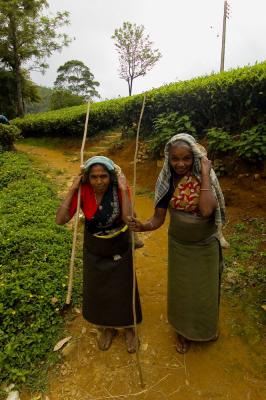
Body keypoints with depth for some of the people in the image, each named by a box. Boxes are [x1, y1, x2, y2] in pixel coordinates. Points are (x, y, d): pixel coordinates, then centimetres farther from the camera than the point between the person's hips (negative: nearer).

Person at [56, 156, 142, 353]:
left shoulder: (119, 188, -22)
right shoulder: (83, 191, -19)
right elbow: (61, 219, -25)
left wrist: (124, 190, -36)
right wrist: (72, 189, -28)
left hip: (120, 248, -1)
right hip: (94, 250, 2)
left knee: (124, 288, 15)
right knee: (98, 289, 18)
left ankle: (129, 328, 43)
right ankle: (107, 327, 47)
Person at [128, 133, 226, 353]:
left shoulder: (205, 177, -19)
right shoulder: (167, 182, -14)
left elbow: (206, 210, -37)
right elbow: (158, 218, -12)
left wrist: (205, 174, -32)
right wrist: (143, 226, -32)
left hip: (206, 246, -1)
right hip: (179, 246, 2)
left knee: (206, 288, 21)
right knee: (180, 289, 18)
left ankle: (208, 325, 54)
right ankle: (183, 330, 47)